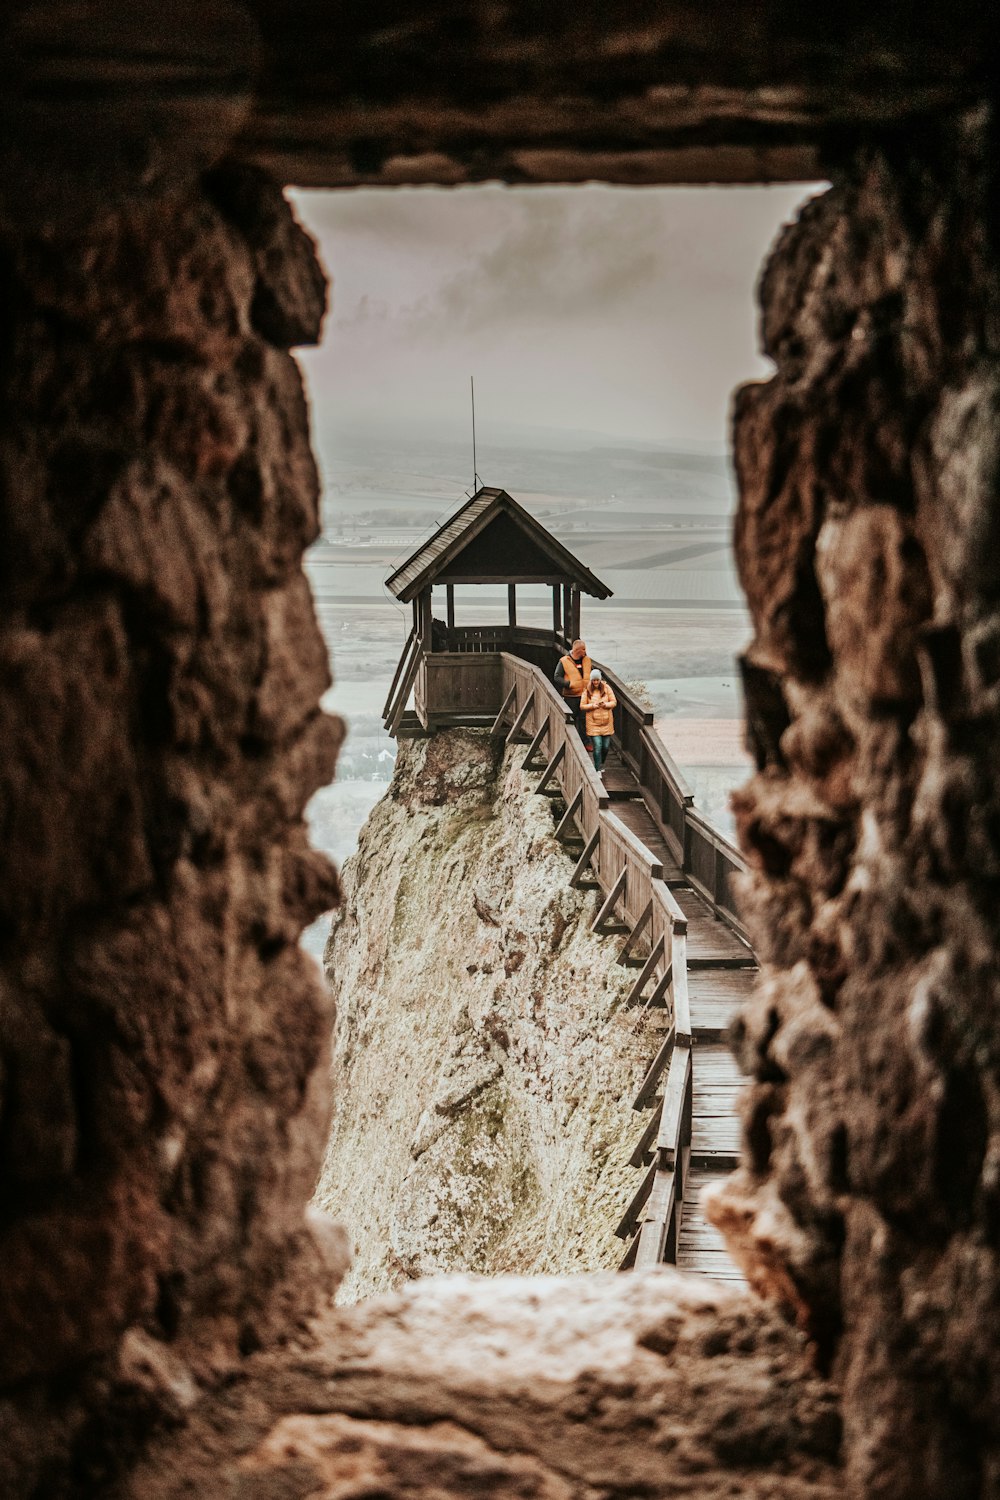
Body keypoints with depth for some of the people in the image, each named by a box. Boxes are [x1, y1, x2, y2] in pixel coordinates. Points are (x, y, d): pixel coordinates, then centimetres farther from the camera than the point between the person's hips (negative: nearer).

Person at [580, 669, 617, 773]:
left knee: (606, 746, 9)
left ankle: (601, 764, 35)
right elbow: (582, 706, -1)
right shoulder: (587, 691, -3)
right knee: (597, 747, -9)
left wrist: (606, 704, -17)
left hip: (606, 721, 2)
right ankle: (598, 770, -2)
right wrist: (592, 706, -18)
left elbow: (614, 702, 3)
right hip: (593, 723, -2)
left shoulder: (607, 688, 1)